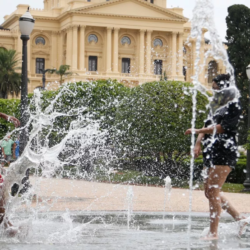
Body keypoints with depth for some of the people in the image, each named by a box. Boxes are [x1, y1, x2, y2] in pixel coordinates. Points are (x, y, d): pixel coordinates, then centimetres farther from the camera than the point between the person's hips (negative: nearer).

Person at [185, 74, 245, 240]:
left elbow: (220, 128, -14)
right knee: (210, 192, 9)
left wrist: (195, 131, -10)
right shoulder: (216, 107, 19)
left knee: (213, 191, -13)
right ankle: (240, 218, 20)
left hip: (225, 153, -9)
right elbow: (207, 126, 16)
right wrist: (199, 143, -1)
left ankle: (213, 232, -10)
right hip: (211, 152, 9)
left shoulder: (234, 106, -7)